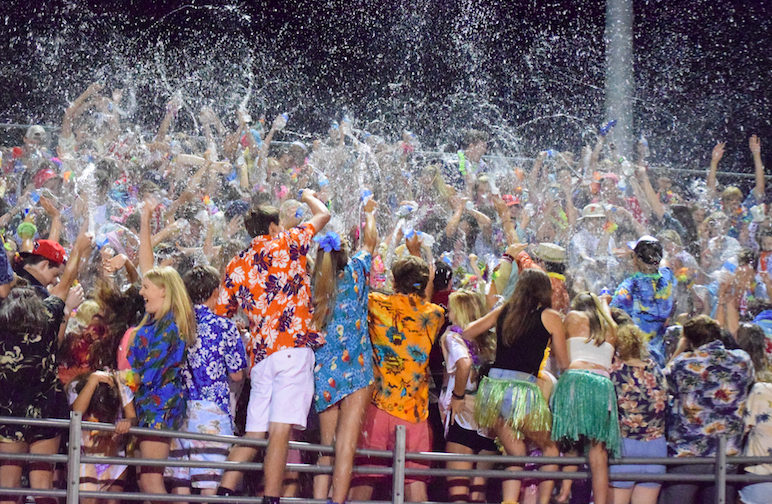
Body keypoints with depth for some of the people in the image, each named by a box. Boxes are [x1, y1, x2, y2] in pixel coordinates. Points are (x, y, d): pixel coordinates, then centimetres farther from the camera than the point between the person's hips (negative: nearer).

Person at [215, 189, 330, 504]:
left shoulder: (237, 266, 17)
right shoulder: (286, 243, 7)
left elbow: (222, 312, 19)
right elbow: (322, 216, 19)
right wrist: (309, 196, 39)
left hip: (260, 354, 5)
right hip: (294, 346, -5)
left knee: (254, 434, 8)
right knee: (281, 429, -12)